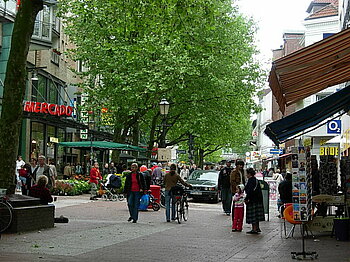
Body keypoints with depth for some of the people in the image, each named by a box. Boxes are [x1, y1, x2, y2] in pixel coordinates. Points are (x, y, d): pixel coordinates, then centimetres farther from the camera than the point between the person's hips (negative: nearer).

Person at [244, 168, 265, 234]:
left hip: (253, 200, -9)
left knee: (252, 215, -4)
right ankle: (257, 228, 22)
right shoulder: (256, 180, 13)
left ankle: (254, 229, -3)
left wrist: (246, 199, -15)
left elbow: (250, 191, -22)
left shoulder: (250, 180, -15)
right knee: (256, 215, 16)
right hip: (258, 199, 9)